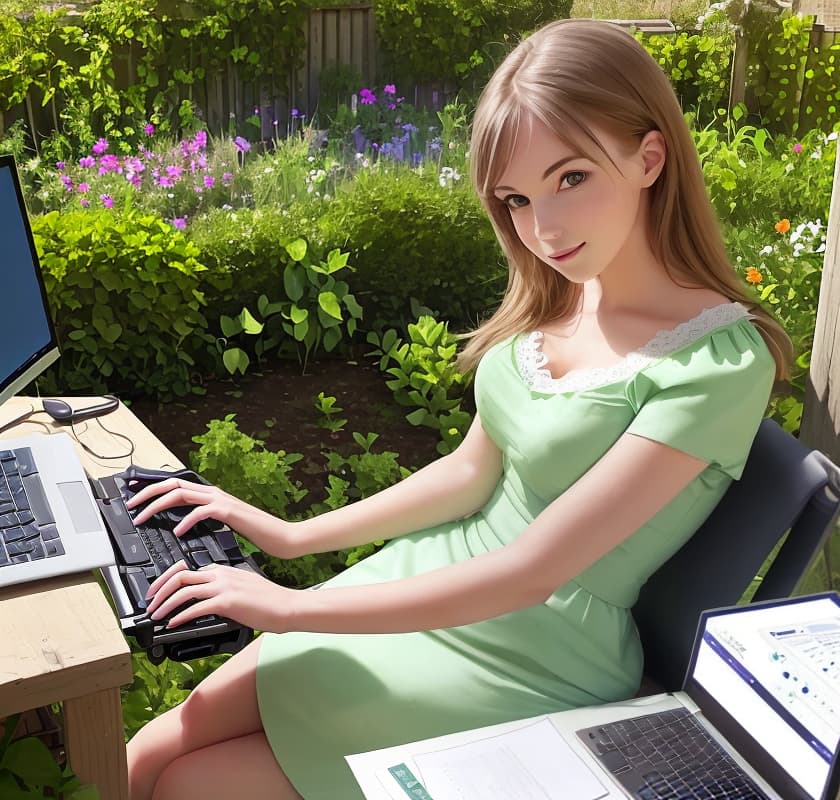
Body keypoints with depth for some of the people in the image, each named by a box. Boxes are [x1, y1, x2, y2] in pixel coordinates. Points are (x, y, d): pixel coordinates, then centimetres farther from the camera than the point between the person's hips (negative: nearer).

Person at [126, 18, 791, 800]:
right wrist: (290, 537, 3)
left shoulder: (719, 363, -23)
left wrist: (293, 607, -18)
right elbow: (471, 471, 8)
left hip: (534, 669, -6)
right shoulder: (556, 297, 1)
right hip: (436, 583, 6)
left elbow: (532, 570, -23)